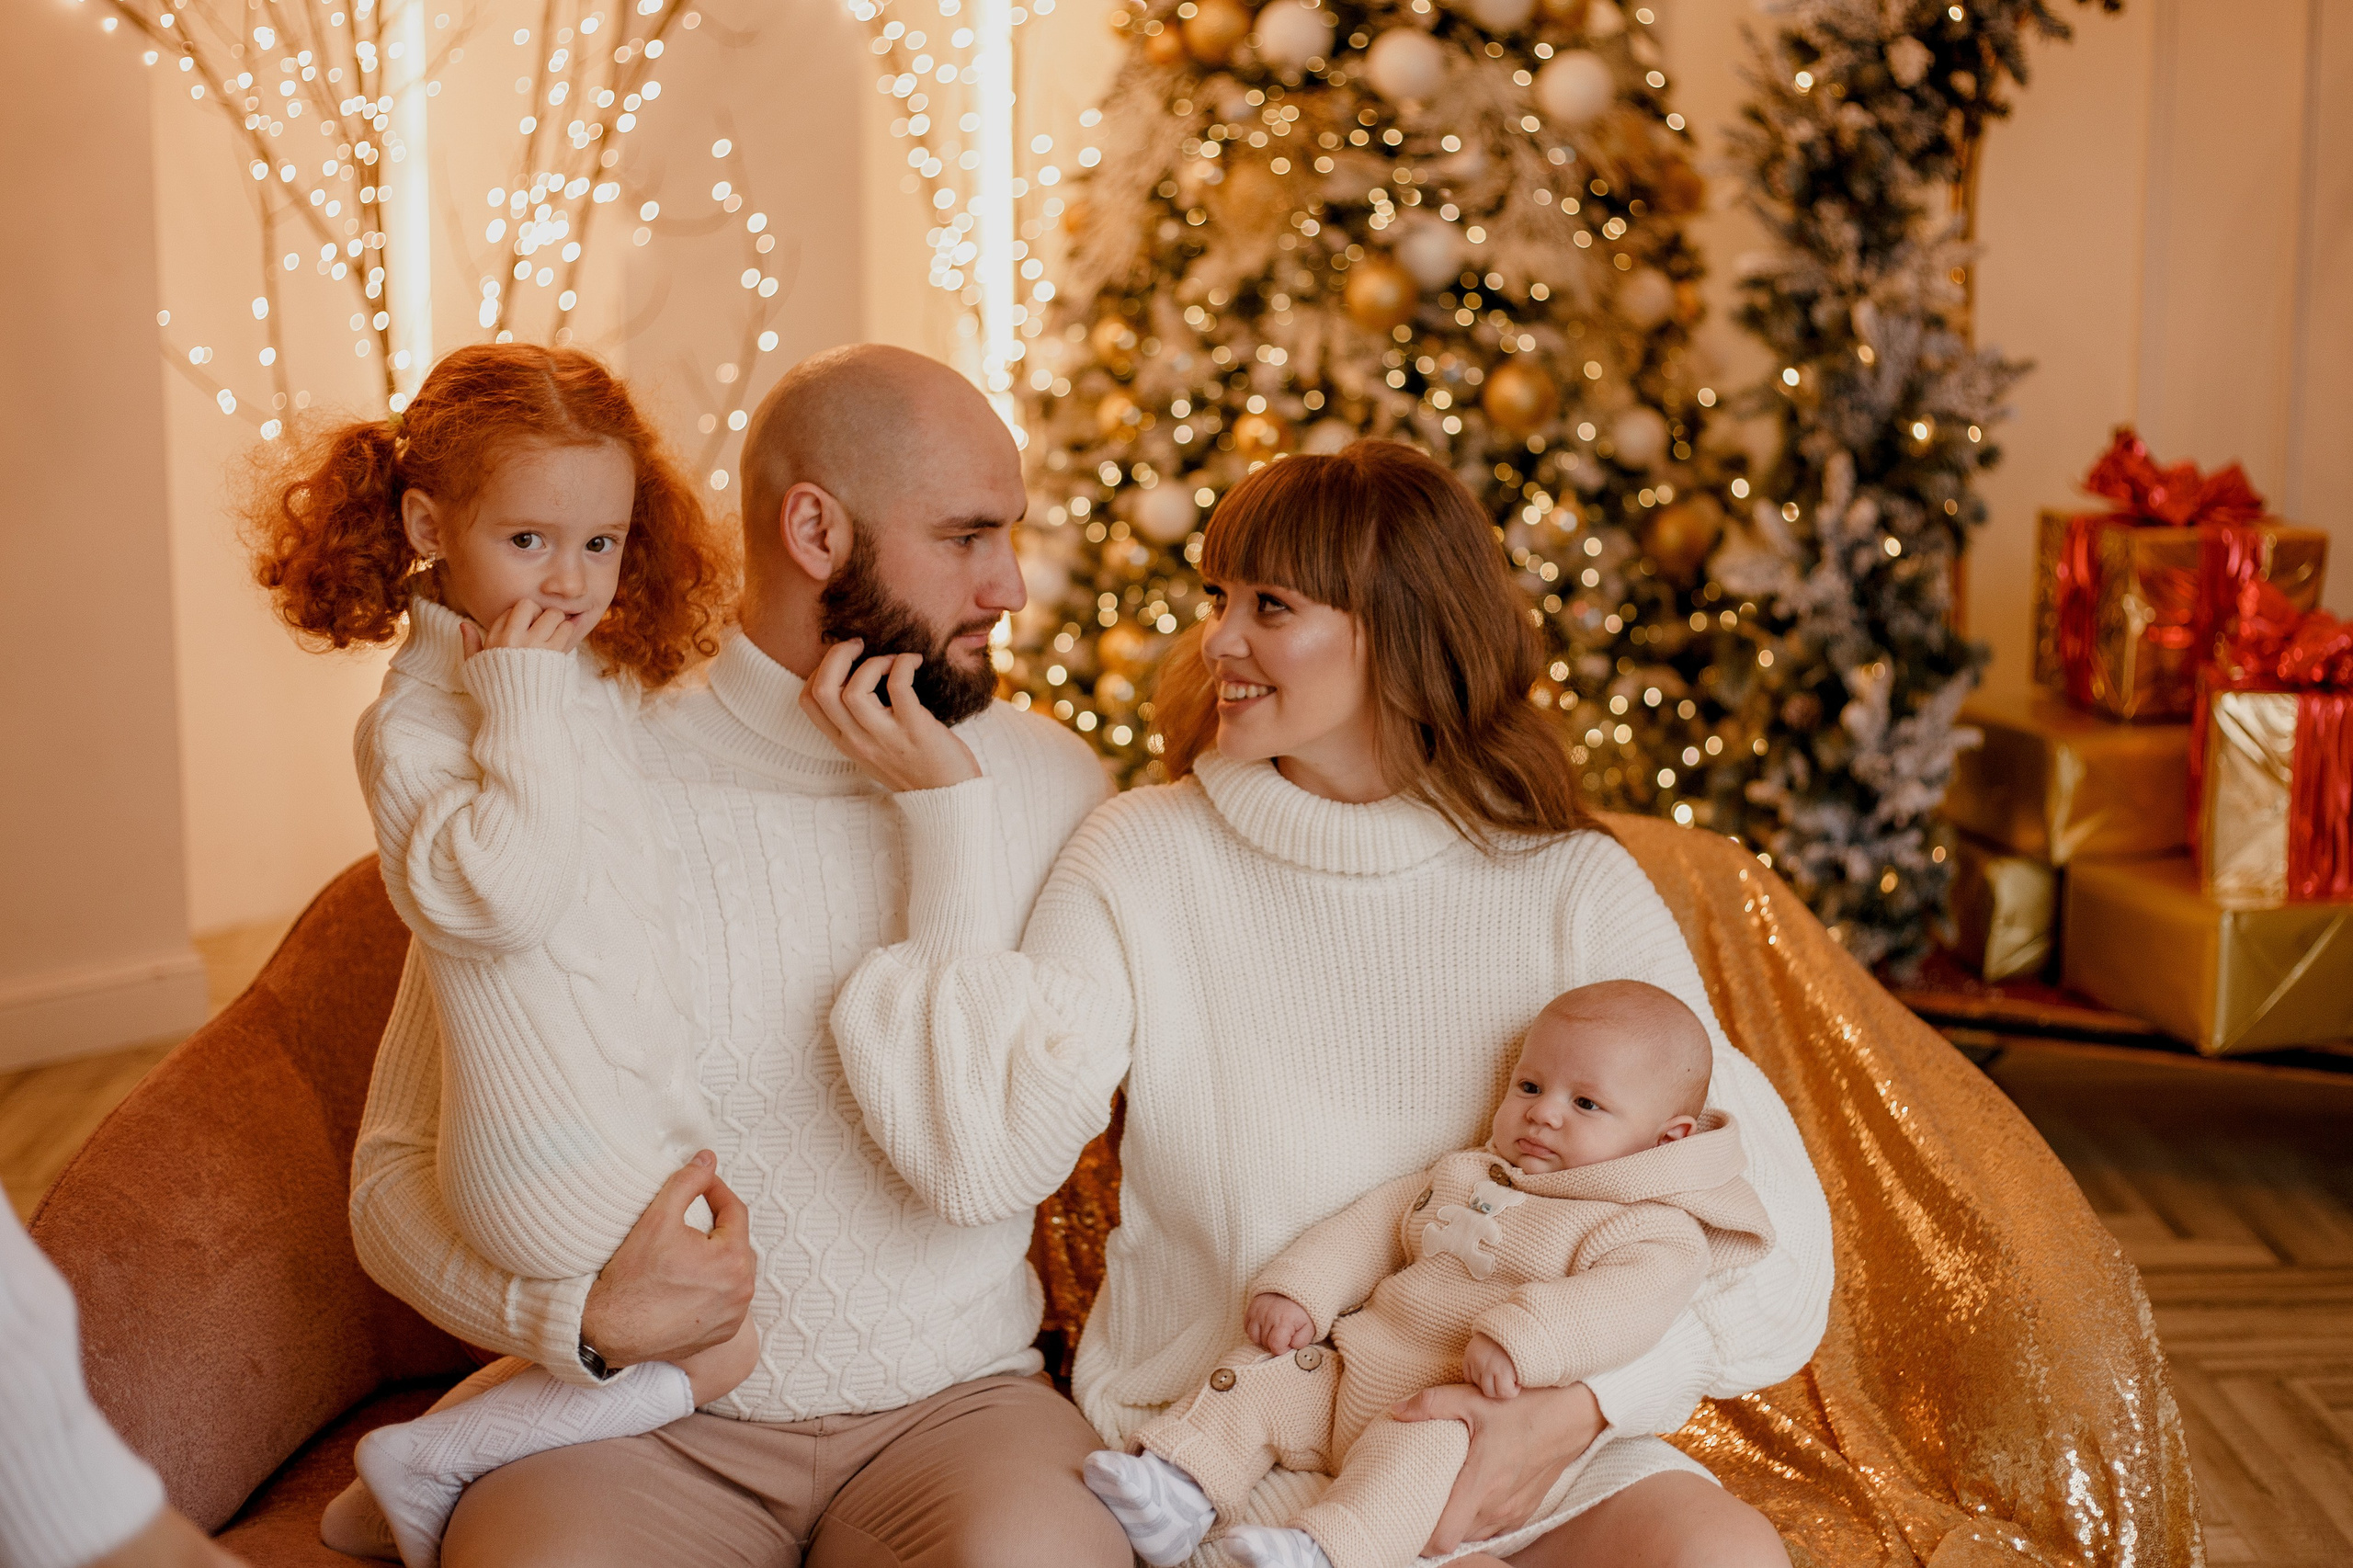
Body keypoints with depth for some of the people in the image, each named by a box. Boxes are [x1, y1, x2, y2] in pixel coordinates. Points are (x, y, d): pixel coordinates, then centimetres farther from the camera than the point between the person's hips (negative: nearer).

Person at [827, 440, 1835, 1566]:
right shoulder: (1147, 858, -1)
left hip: (1519, 1426, 2)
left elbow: (1752, 1199, -4)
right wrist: (947, 801, -15)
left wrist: (1581, 1409, -20)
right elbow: (982, 1164, -13)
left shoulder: (1573, 891, -1)